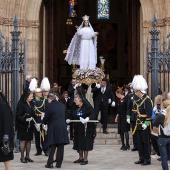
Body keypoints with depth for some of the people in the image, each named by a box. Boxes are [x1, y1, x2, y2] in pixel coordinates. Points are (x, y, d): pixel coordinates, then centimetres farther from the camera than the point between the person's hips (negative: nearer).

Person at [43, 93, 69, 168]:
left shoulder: (49, 106, -9)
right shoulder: (62, 105, 7)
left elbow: (46, 118, -6)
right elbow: (65, 116, 13)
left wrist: (44, 122, 14)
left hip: (53, 128, -4)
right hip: (62, 128, 4)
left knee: (52, 146, 3)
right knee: (60, 147, 6)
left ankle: (50, 163, 3)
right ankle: (59, 163, 9)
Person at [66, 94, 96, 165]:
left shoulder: (87, 107, -10)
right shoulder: (75, 108, 10)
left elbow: (93, 115, -15)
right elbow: (72, 116, 14)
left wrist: (88, 118, -33)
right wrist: (69, 120, -6)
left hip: (86, 128, -6)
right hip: (77, 128, 7)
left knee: (85, 143, -3)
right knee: (79, 143, 10)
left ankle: (85, 159, 5)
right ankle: (81, 158, 23)